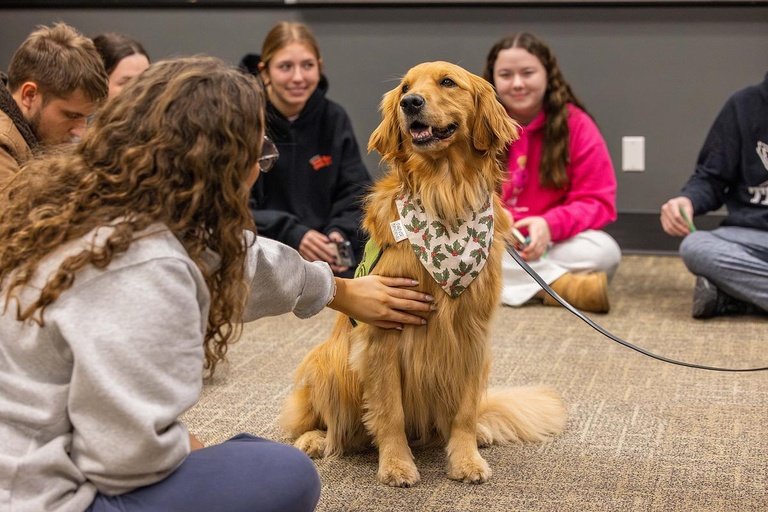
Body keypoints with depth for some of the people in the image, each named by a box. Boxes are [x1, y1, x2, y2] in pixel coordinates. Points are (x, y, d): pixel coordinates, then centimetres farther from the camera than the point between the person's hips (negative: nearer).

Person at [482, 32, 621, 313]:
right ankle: (562, 285, -37)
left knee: (605, 251, -29)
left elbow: (597, 201, -8)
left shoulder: (576, 124, -4)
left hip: (551, 245, -1)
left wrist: (551, 225, -27)